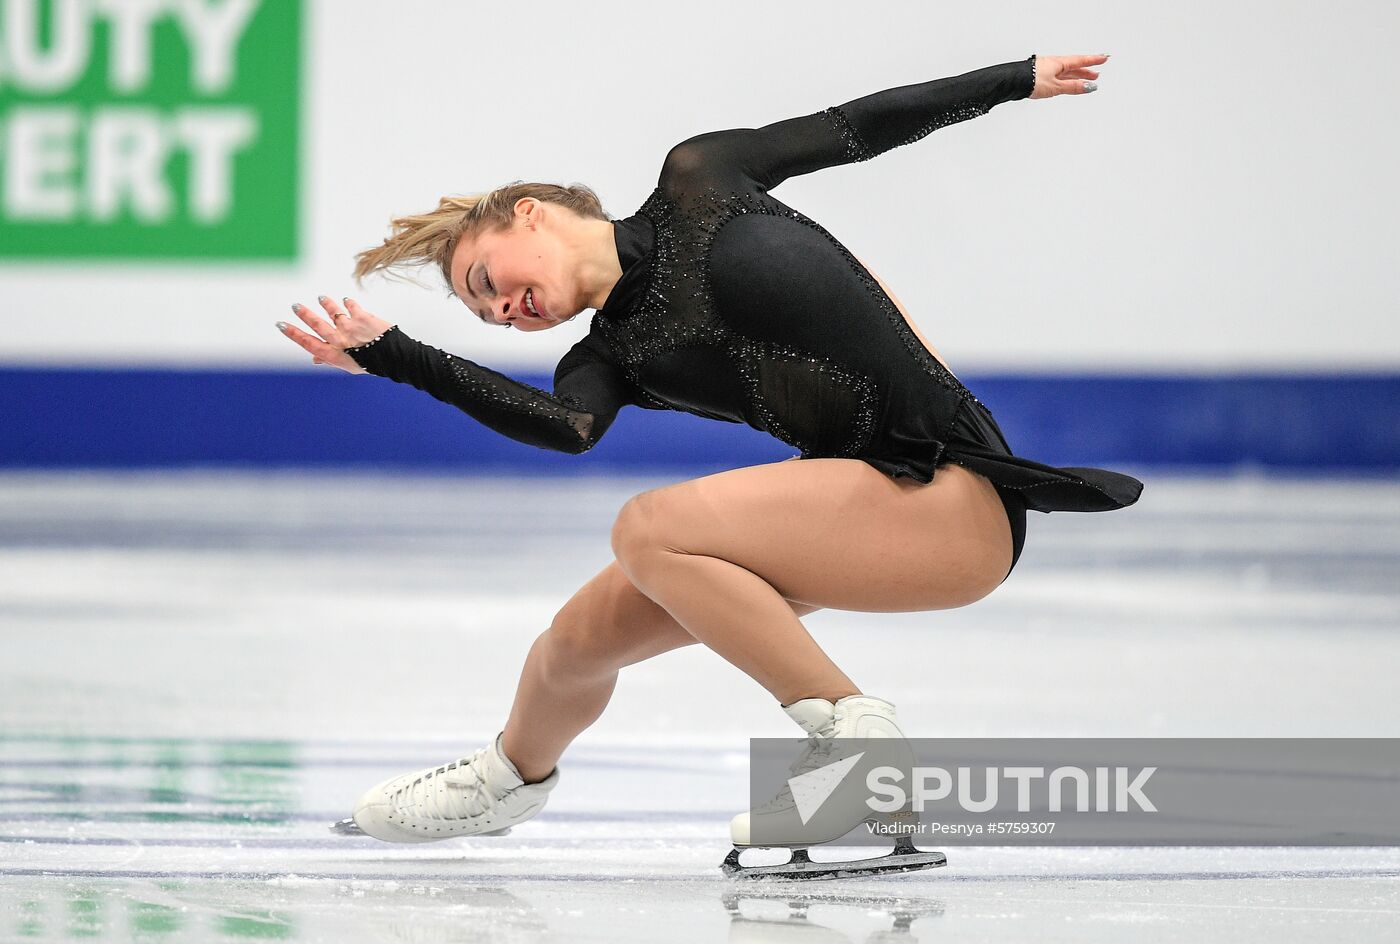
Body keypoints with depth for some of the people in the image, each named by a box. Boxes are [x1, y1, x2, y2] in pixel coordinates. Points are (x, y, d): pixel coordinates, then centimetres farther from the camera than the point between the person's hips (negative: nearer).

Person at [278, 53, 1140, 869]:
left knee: (649, 528, -24)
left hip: (955, 496, -7)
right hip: (856, 501, 7)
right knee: (581, 642, 6)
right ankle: (514, 776, 40)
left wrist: (1020, 77, 13)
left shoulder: (696, 187, 0)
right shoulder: (612, 356, 11)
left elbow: (857, 128, 9)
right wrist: (392, 356, -17)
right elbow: (567, 429, -12)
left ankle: (855, 737, -17)